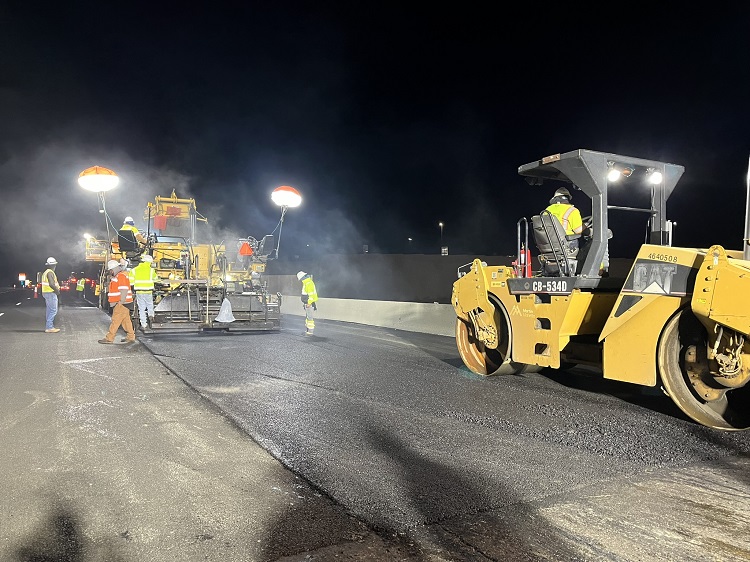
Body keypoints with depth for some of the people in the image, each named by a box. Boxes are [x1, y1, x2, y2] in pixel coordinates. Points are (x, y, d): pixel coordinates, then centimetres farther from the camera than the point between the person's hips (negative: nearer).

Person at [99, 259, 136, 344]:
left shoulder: (121, 276, -15)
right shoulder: (117, 276, 18)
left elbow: (124, 290, -23)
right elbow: (116, 288, 26)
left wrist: (121, 302, -23)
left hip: (122, 303, -10)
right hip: (120, 303, 10)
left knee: (116, 320, -7)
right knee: (126, 320, 11)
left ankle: (109, 338, -4)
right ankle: (131, 337, 15)